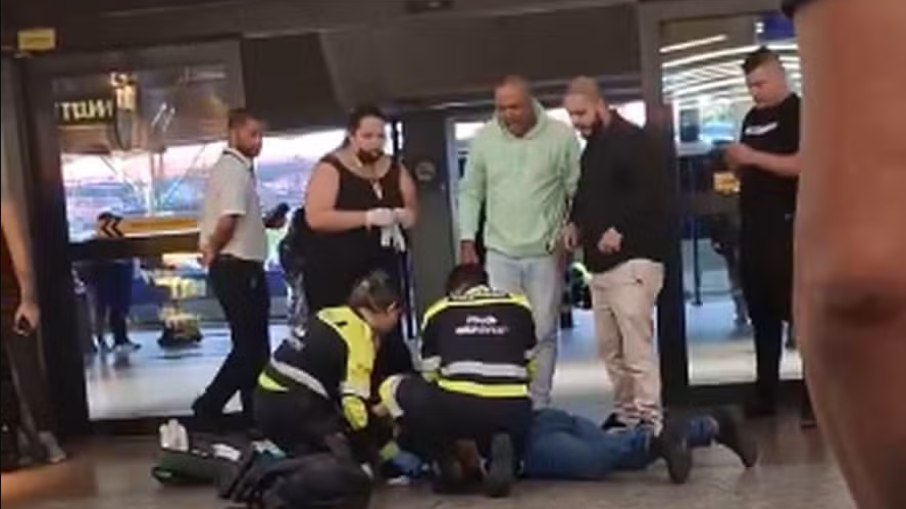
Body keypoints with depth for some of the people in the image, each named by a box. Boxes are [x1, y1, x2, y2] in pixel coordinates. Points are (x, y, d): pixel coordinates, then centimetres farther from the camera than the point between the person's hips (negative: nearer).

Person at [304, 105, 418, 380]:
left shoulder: (394, 169, 10)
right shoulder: (330, 168, -7)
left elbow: (413, 211, 16)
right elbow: (316, 217, -17)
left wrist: (398, 216, -9)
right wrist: (368, 217, -22)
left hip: (382, 270, 5)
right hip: (334, 275, -5)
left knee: (390, 341, 2)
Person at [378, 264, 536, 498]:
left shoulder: (438, 312, 22)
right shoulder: (519, 306, 23)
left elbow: (430, 376, 29)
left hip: (457, 407, -3)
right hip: (513, 411, 3)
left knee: (392, 389, 24)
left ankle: (447, 464, 12)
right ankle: (499, 453, 1)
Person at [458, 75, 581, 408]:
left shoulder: (561, 136, -6)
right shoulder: (484, 138, 0)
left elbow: (577, 192, -1)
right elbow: (470, 192, 7)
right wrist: (467, 240, 2)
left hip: (546, 253, -1)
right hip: (500, 252, 1)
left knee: (543, 333, 6)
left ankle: (539, 405, 16)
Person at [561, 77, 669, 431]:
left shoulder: (631, 140, -8)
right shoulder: (591, 147, 20)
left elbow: (650, 194, -19)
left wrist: (620, 229, -22)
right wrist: (575, 223, 12)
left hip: (631, 259, -9)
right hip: (600, 263, 9)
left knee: (637, 345, -12)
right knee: (610, 346, 10)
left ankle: (650, 419, -8)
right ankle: (626, 412, 20)